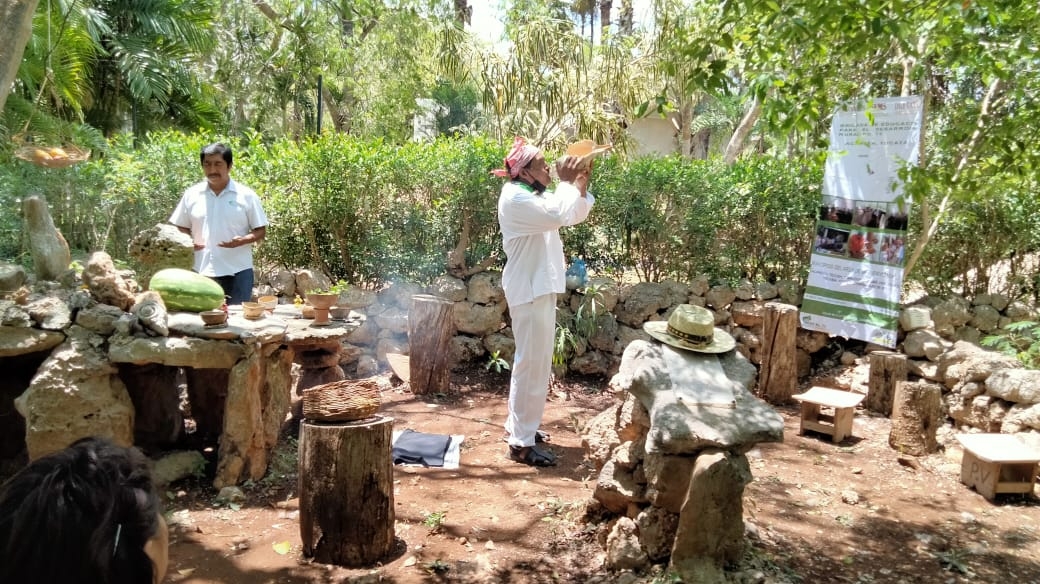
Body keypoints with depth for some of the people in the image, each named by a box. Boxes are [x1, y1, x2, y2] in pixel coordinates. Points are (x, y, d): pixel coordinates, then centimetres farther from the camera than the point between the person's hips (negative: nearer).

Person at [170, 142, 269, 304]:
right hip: (202, 272, 2)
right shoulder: (191, 195, 8)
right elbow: (181, 228, 16)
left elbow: (261, 232, 2)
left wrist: (242, 240, -17)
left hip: (238, 272, -2)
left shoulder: (246, 195, 1)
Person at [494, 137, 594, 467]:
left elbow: (575, 215, 16)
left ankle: (519, 424, 30)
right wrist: (566, 181, -15)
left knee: (532, 360, 18)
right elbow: (557, 216, -29)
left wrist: (581, 182, 3)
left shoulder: (536, 196, 15)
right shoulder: (515, 198, -16)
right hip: (530, 289, -11)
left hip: (540, 287, 11)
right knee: (533, 363, -8)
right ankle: (521, 442, -1)